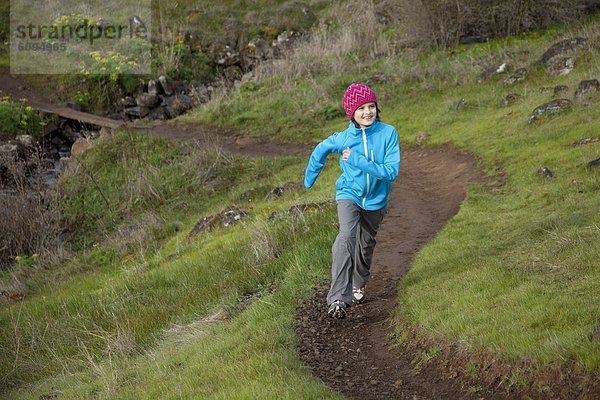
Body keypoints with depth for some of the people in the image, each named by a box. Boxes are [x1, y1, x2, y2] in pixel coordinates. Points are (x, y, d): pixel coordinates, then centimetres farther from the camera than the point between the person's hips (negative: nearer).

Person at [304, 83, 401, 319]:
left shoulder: (388, 133, -19)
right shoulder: (343, 139, -15)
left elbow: (391, 172, -25)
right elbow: (321, 150, 7)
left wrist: (358, 160, -31)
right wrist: (309, 178, 18)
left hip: (375, 200, 2)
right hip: (349, 194, -2)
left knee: (366, 244, 21)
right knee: (347, 237, -27)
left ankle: (359, 285, 50)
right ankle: (338, 298, -32)